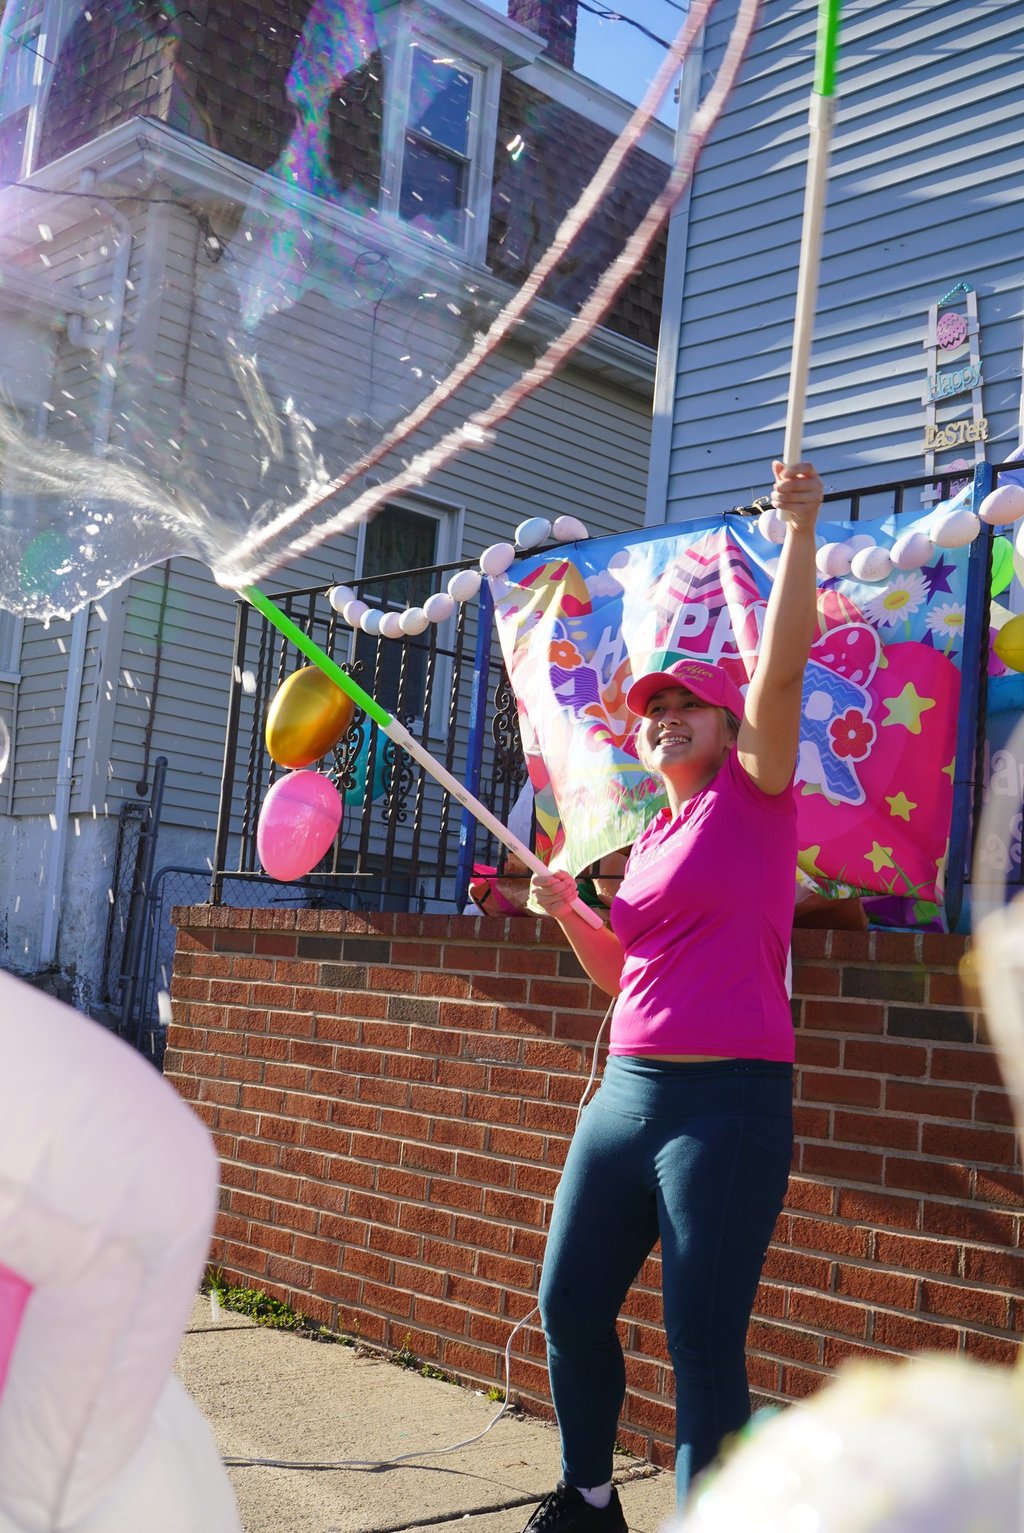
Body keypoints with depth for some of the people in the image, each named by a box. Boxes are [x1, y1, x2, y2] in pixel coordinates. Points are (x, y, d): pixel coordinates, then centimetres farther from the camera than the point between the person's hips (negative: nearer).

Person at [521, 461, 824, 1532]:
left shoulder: (754, 793, -1)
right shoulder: (650, 839, 17)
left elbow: (782, 662, -15)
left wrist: (800, 530, -20)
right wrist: (566, 913, 8)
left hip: (729, 1100, -7)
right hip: (628, 1091, 7)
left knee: (703, 1342, -3)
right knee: (569, 1304, 12)